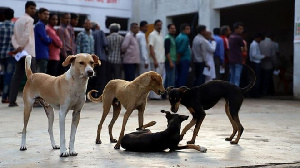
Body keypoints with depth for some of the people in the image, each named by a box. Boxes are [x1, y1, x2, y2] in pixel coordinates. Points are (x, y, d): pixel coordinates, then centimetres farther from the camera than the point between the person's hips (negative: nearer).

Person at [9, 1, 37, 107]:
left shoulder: (18, 20, 19)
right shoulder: (29, 20, -5)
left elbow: (14, 36, 9)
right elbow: (26, 35, -17)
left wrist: (17, 47, -5)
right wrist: (21, 47, -10)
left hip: (20, 53, 8)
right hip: (29, 52, -7)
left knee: (17, 76, 6)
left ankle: (12, 101, 2)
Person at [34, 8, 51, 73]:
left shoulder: (42, 25, 22)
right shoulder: (40, 25, -9)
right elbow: (46, 39, -17)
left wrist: (48, 38, -1)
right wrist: (50, 39, 4)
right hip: (42, 55, -10)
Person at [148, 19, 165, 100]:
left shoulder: (161, 35, 17)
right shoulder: (152, 35, -7)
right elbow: (151, 48, -13)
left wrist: (163, 59, 12)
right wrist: (155, 60, -19)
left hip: (162, 60, 8)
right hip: (156, 61, -8)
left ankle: (158, 94, 14)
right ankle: (154, 95, -4)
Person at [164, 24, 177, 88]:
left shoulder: (173, 38, 17)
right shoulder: (168, 38, -11)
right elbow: (167, 51, -17)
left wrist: (176, 60, 17)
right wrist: (170, 62, -21)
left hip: (173, 61, 9)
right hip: (170, 61, -9)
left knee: (168, 78, 12)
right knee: (171, 79, -11)